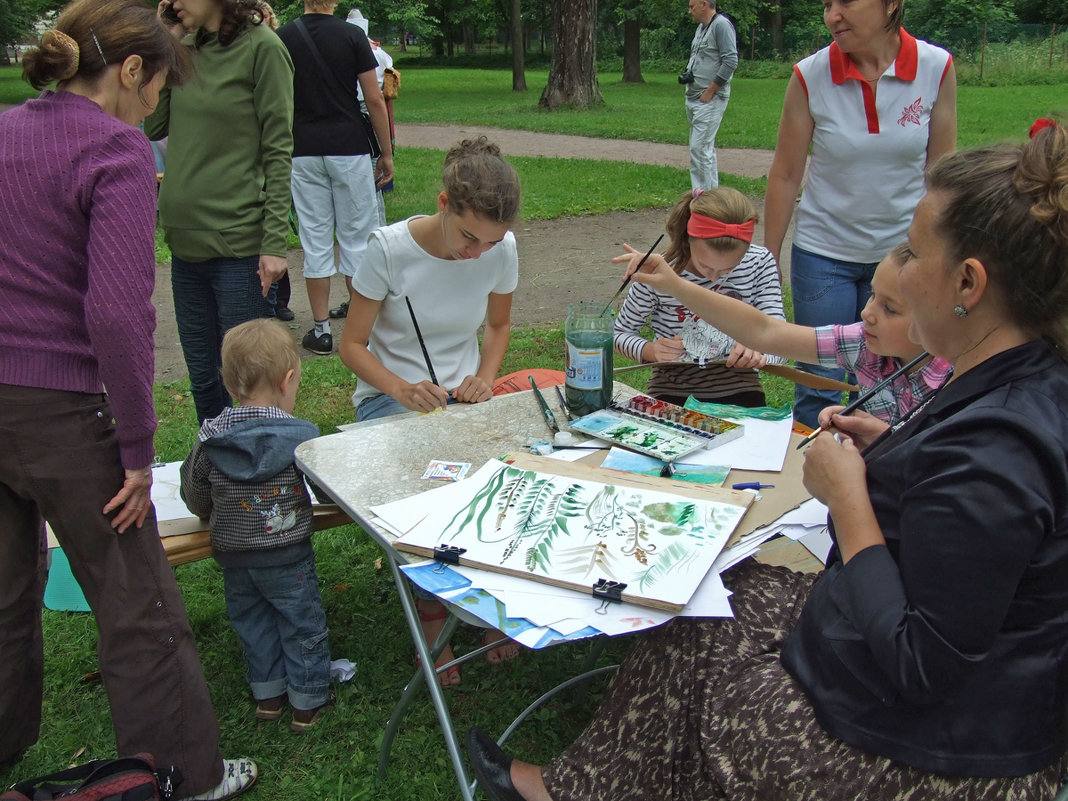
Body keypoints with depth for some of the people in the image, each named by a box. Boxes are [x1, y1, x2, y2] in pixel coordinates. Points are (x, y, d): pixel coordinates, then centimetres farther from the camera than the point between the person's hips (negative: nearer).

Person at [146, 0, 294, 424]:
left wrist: (274, 242, -15)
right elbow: (154, 127, 9)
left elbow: (278, 151, -10)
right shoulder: (186, 50, 12)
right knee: (202, 377, 15)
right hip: (185, 238, 7)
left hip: (237, 243, -6)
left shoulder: (261, 47, -7)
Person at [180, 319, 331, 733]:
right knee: (302, 625, 15)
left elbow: (195, 499, -2)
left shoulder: (209, 437, -12)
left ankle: (268, 693, 37)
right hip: (287, 555, -3)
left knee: (252, 622, 23)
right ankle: (307, 702, 28)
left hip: (232, 555, 3)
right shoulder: (301, 437, -20)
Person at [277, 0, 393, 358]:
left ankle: (321, 331, 11)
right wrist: (387, 152, 3)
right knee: (357, 238, 6)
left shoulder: (283, 37, 3)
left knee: (315, 240, 7)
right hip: (349, 148, -2)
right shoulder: (352, 36, -4)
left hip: (303, 151, 2)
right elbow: (374, 100, -5)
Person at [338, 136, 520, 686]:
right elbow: (352, 346, -9)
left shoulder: (501, 250, -7)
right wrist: (403, 389, -27)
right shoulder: (390, 249, -17)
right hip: (392, 396, -3)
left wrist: (485, 378, -9)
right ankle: (432, 619, -6)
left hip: (462, 393, 3)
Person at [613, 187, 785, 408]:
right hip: (672, 391, -3)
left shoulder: (760, 263, -6)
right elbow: (620, 333, 1)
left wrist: (757, 350, -31)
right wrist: (650, 350, -21)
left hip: (737, 390, 3)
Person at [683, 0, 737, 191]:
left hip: (710, 99, -10)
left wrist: (709, 92, -17)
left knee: (700, 148, -13)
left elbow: (731, 61, -18)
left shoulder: (722, 25, -11)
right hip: (693, 97, 10)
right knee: (705, 147, 14)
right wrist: (687, 75, 8)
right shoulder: (701, 27, 16)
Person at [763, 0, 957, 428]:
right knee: (818, 387, 4)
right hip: (823, 254, -1)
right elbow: (784, 175, -5)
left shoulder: (936, 67, -9)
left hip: (902, 252, 1)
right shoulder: (811, 75, -11)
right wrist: (768, 261, -1)